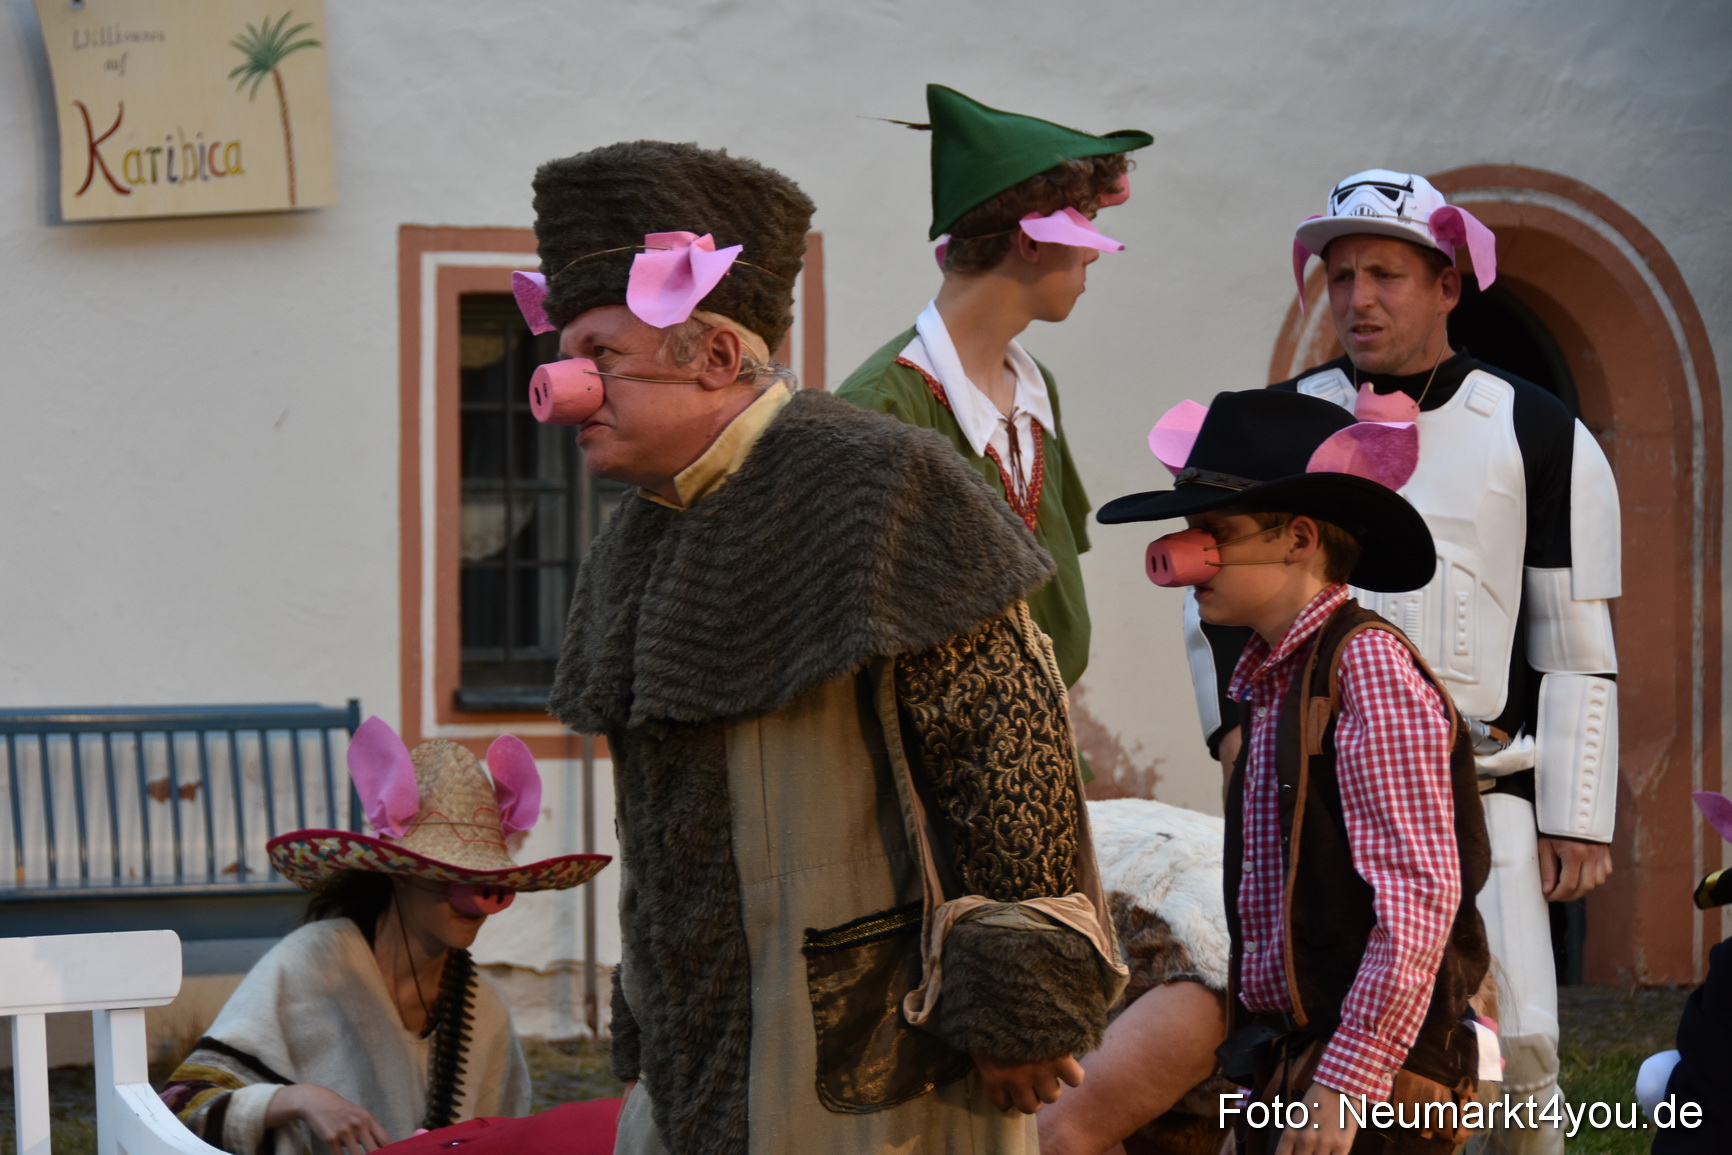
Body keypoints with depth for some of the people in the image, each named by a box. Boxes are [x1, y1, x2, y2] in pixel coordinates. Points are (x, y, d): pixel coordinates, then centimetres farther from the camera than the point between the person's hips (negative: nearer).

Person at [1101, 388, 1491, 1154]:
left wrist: (1346, 1086, -20)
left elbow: (1420, 896, -18)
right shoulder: (1275, 679, 14)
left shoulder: (1368, 667, -13)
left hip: (1368, 1089, -8)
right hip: (1282, 1064, 8)